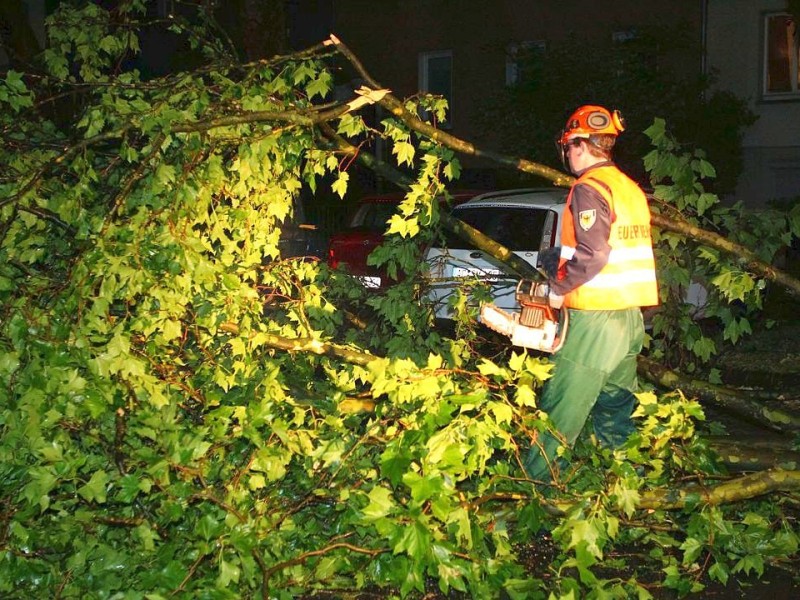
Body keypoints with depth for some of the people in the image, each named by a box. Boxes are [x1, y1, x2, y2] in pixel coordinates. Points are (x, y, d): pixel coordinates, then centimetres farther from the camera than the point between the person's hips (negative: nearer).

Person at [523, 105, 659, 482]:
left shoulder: (589, 187, -12)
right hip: (631, 316, 9)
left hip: (595, 318, -9)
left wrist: (557, 289, -11)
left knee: (561, 412, -3)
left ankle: (534, 480, 2)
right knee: (615, 406, 16)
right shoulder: (630, 188, 15)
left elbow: (592, 254, -23)